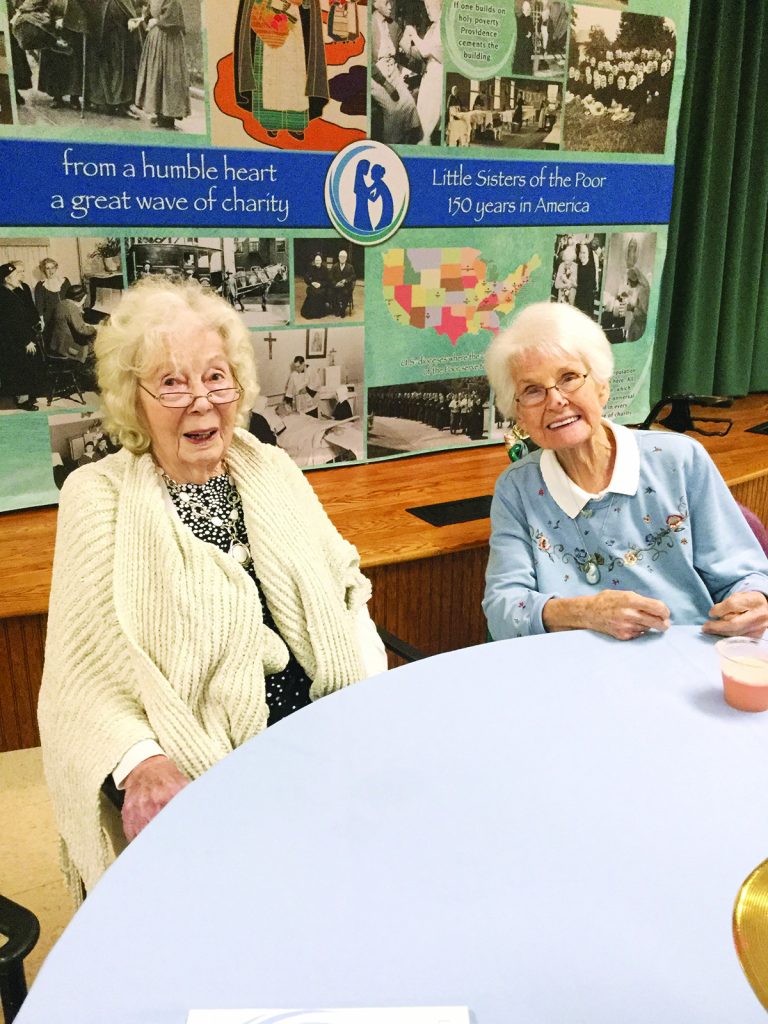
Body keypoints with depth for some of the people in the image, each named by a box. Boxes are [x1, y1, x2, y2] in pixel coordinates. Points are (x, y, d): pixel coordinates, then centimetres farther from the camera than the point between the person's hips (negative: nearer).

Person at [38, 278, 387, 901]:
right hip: (193, 775, -4)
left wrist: (374, 684, -3)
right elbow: (89, 660, -10)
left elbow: (344, 583, 14)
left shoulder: (273, 471, 12)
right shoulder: (99, 495, -2)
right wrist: (140, 761, -27)